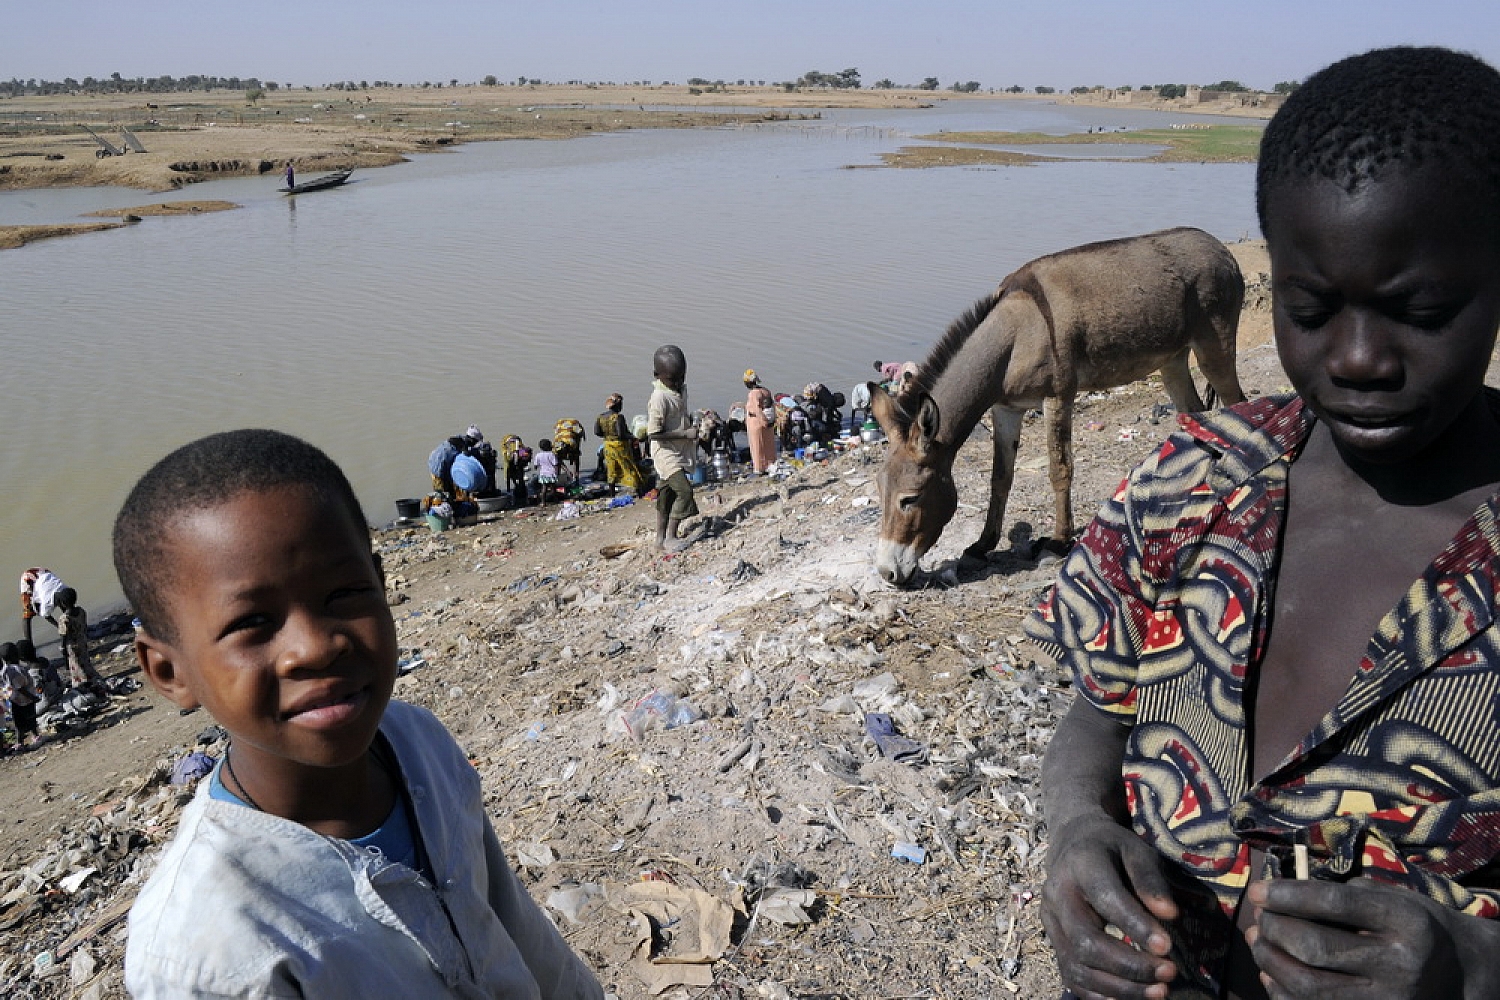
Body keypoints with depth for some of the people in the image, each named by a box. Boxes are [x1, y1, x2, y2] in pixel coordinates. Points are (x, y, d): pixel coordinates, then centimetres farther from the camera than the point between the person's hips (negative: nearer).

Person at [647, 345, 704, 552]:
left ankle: (661, 540, 19)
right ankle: (670, 538, -7)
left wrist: (692, 428, 11)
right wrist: (685, 434, -22)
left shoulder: (682, 389, 6)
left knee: (667, 496, 12)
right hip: (666, 454, -8)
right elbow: (653, 433, -24)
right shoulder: (659, 397, -21)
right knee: (684, 490, -15)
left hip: (680, 452, 8)